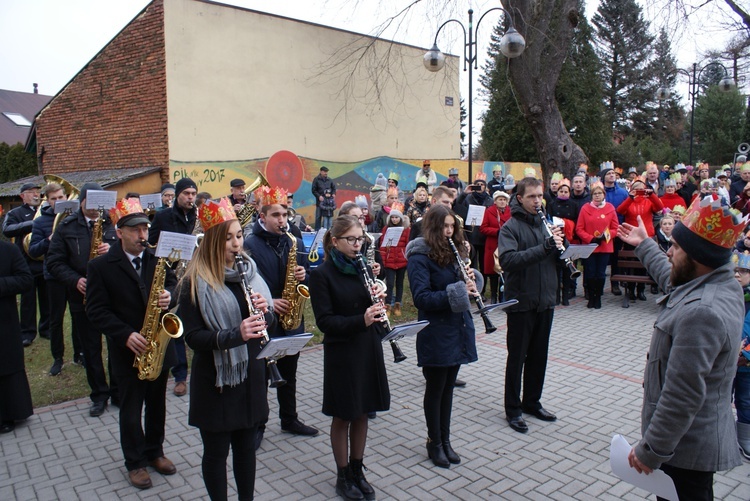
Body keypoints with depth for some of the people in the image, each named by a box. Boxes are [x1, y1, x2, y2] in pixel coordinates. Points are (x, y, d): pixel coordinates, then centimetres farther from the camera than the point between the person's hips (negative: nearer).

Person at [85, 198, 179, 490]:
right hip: (127, 350, -3)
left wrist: (169, 295, -18)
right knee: (131, 409, 11)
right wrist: (126, 335, -22)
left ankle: (155, 452, 36)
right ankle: (135, 462, 28)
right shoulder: (100, 266, -9)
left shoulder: (157, 259, -1)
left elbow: (172, 283, 6)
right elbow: (96, 310, -12)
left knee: (157, 404, 17)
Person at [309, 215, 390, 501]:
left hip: (369, 349, 5)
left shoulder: (363, 268, 6)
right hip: (341, 353, -5)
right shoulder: (322, 274, -12)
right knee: (343, 416, 9)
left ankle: (358, 470, 33)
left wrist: (378, 301, -11)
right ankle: (343, 476, 27)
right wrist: (360, 320, -29)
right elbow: (324, 321, -17)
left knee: (362, 413, 15)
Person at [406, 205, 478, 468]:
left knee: (448, 387, 17)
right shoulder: (420, 257, -13)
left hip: (458, 329, 7)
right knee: (435, 388, 8)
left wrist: (472, 281, -6)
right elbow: (421, 298, -21)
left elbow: (464, 282, 17)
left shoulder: (455, 251, 9)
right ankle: (434, 443, 25)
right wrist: (456, 291, -27)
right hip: (435, 333, -7)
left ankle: (446, 440, 31)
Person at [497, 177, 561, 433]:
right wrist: (544, 247, -32)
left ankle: (532, 402, 32)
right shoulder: (510, 227, -11)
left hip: (545, 301, 6)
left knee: (539, 355, 16)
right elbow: (508, 260, -27)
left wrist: (559, 245, -11)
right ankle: (513, 409, 17)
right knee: (517, 357, 5)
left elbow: (559, 258, 11)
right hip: (521, 303, -6)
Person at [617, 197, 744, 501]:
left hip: (686, 449, -10)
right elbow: (672, 278, 25)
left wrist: (650, 450, -23)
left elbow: (682, 396, -31)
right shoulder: (722, 283, 1)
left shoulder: (701, 312, -32)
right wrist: (645, 245, 37)